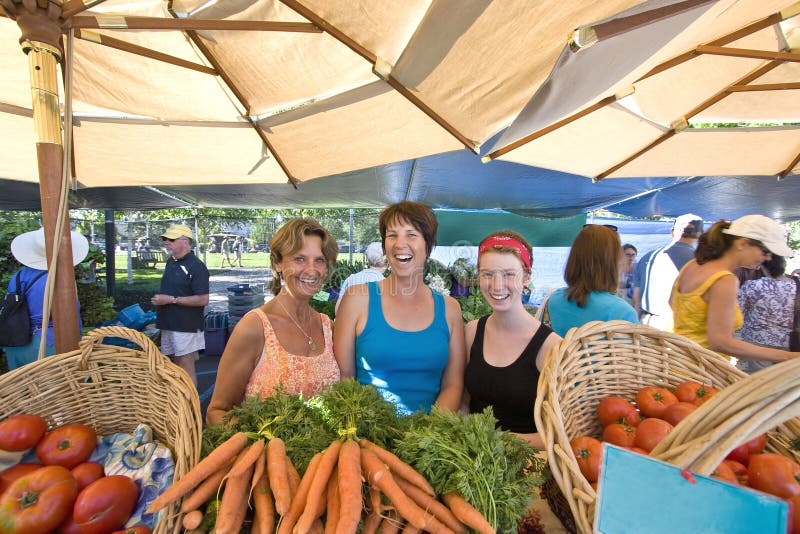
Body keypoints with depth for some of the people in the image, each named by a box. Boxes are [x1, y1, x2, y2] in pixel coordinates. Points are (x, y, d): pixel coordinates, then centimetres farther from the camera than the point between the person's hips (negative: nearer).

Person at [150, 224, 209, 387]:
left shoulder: (196, 266, -15)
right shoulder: (171, 262, 11)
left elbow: (203, 299, -21)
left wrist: (172, 300, -19)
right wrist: (159, 299, 9)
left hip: (186, 326, -9)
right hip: (168, 324, 9)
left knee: (186, 367, -2)